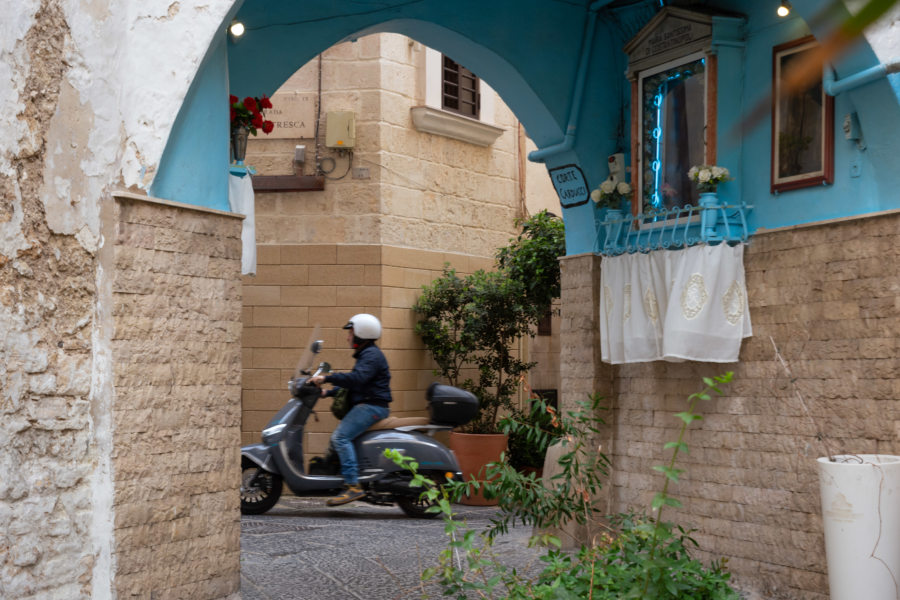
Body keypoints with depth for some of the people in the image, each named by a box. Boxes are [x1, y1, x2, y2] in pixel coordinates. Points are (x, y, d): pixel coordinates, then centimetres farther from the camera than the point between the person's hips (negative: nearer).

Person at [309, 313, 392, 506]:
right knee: (338, 438, 15)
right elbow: (353, 385, 29)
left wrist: (327, 378, -25)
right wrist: (328, 392, 20)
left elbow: (357, 379, -26)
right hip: (364, 406, 11)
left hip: (372, 406, -11)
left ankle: (353, 486, -28)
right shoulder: (365, 354, 24)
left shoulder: (372, 355, -10)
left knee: (341, 437, -23)